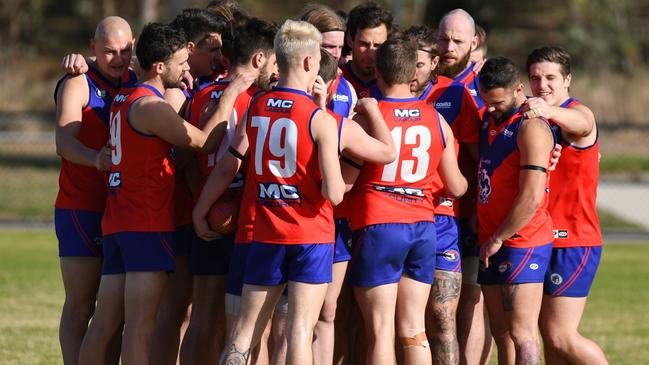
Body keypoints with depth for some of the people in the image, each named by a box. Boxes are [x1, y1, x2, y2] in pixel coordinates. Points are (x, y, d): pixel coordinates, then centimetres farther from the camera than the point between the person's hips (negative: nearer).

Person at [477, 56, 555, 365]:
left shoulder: (531, 127, -14)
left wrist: (498, 239, -12)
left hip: (523, 243, -9)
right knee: (502, 332, 8)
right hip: (491, 243, 9)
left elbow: (532, 199, -20)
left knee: (521, 332, -13)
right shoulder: (489, 119, 13)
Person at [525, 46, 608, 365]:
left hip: (573, 243, -8)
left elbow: (578, 123, -37)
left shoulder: (579, 115, -11)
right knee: (549, 335, 8)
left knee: (560, 337, -11)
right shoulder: (532, 118, 14)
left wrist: (549, 111, -59)